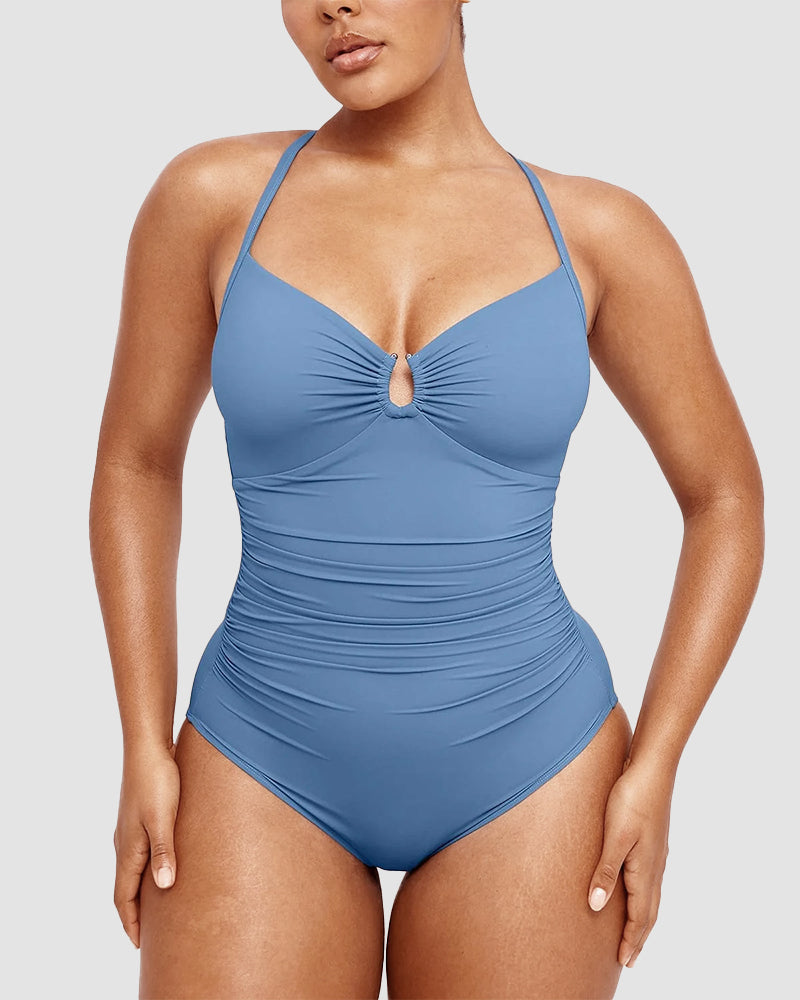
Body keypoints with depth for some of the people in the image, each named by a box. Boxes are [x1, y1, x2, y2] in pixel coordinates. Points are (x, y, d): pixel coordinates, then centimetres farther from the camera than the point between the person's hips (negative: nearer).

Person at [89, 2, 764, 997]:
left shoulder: (598, 231, -4)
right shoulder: (214, 195, -5)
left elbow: (726, 497, 4)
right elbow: (135, 462, 6)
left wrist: (651, 772, -3)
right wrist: (146, 751, 0)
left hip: (522, 775, 0)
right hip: (273, 770, 0)